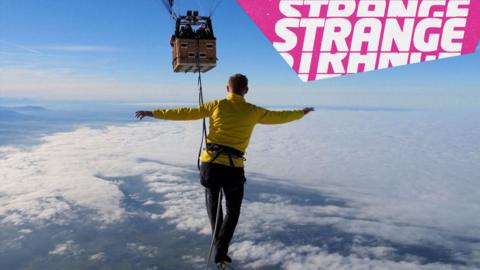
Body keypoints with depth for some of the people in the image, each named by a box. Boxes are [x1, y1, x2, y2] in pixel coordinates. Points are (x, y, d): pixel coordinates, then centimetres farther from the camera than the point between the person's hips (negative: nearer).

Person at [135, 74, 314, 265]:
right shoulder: (253, 112, 5)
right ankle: (221, 251, 11)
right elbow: (279, 117, 18)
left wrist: (153, 113, 15)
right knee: (233, 210, 19)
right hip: (233, 168, -1)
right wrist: (301, 113, 37)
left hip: (210, 164, 1)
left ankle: (219, 242, 30)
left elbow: (184, 113, 6)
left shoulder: (216, 105, 5)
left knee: (212, 200, 28)